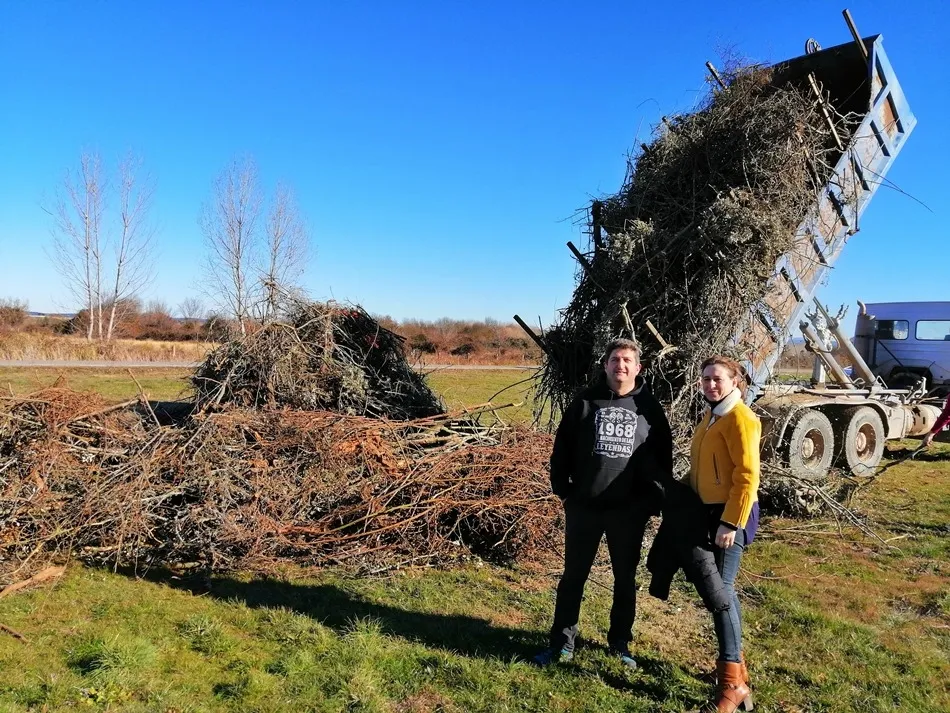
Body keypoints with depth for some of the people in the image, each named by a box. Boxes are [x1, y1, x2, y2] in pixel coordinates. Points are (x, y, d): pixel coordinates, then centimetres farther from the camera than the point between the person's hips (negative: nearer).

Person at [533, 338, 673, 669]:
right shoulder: (585, 402, 1)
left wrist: (654, 501, 2)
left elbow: (663, 458, 6)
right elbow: (562, 447, 4)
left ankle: (620, 644, 29)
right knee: (573, 576, 9)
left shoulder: (649, 407, 2)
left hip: (629, 510, 0)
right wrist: (562, 490, -1)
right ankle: (562, 643, 21)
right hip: (584, 506, 0)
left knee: (625, 579, 13)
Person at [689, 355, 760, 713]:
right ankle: (734, 662, 29)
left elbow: (747, 476, -21)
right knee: (721, 588, 15)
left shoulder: (740, 418, -15)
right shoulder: (711, 415, 13)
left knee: (720, 589, -9)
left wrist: (731, 522, -23)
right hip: (709, 510, 9)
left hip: (731, 513, -9)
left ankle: (732, 682, -1)